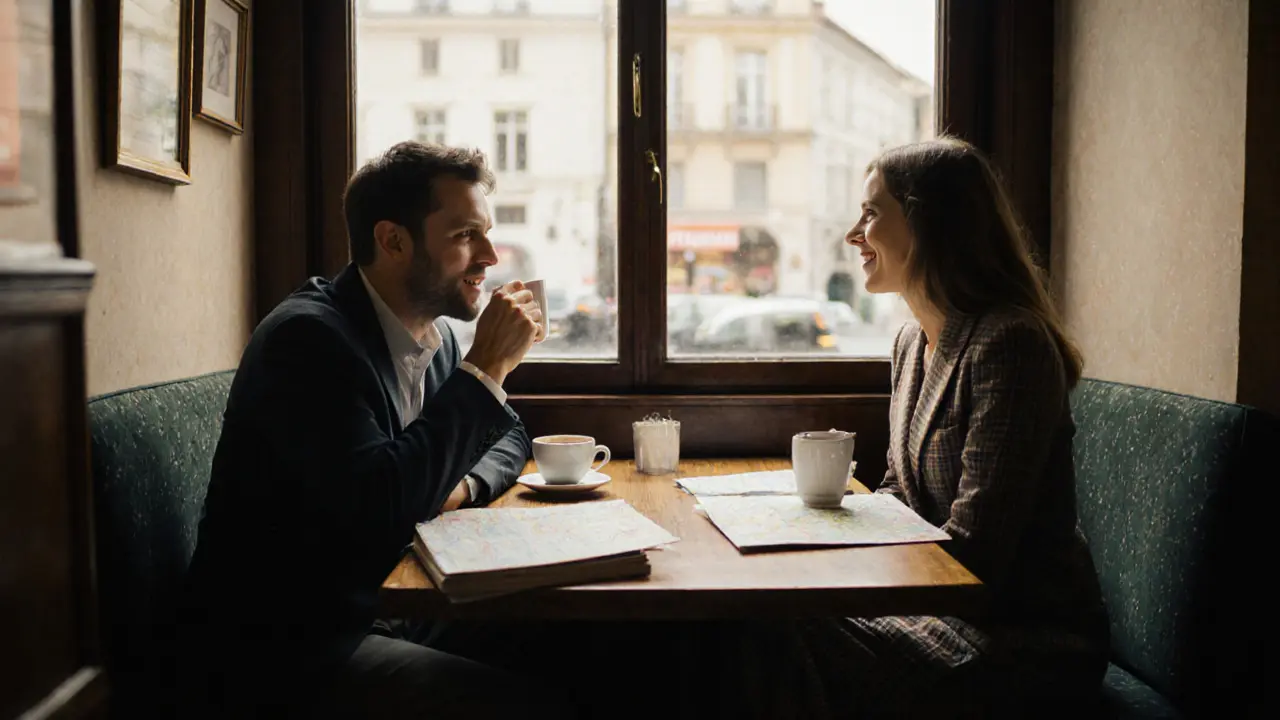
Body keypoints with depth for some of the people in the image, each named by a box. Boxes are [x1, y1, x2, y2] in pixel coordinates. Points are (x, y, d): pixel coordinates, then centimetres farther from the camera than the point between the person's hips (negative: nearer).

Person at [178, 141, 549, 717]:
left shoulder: (434, 335, 5)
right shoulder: (309, 337, -18)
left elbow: (509, 434, 19)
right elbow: (378, 504, -29)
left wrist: (465, 483, -4)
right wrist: (485, 369, -21)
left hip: (379, 612, 8)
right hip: (274, 647, -7)